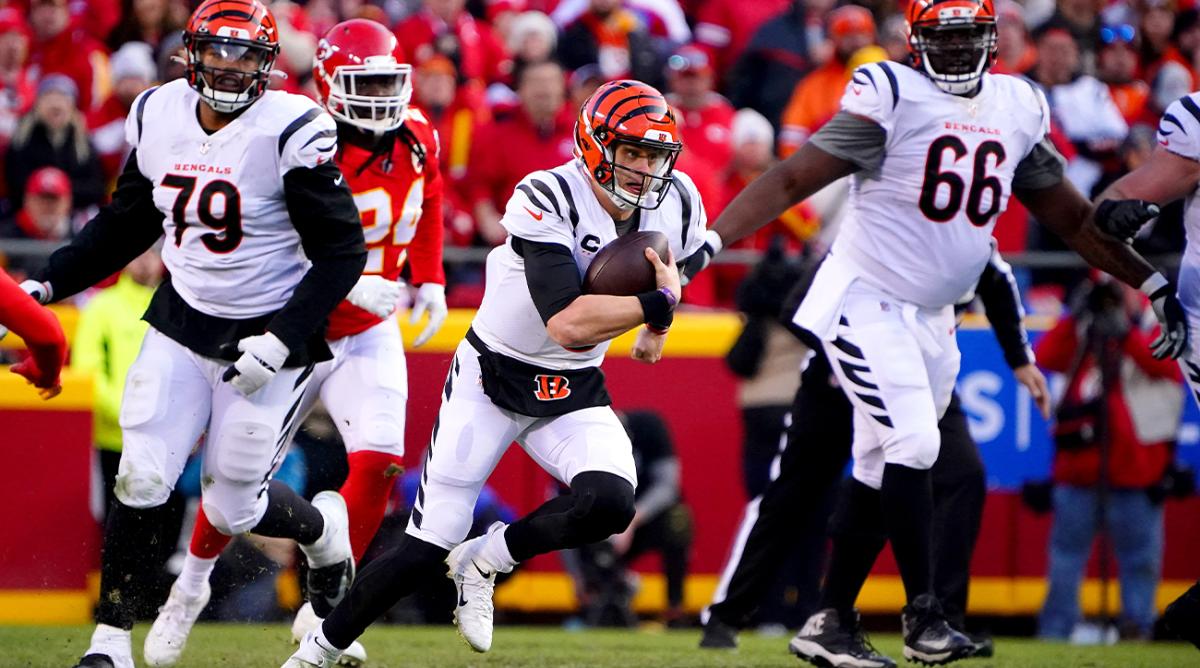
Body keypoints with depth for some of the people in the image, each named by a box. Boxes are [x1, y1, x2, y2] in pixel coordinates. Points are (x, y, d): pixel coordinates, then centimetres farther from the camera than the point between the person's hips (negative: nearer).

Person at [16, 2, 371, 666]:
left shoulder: (290, 131, -18)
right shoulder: (158, 116, 0)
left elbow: (342, 251, -15)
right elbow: (124, 224, 16)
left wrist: (280, 341, -21)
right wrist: (46, 283, 8)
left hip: (266, 335, -4)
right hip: (181, 326, 4)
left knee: (232, 507, 1)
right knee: (141, 479, -9)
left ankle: (322, 527, 35)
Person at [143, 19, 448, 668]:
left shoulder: (415, 139, -3)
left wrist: (430, 280, 13)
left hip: (369, 334, 4)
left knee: (378, 463, -13)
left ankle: (323, 611, 1)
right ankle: (192, 583, 31)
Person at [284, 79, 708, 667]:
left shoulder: (676, 205, -7)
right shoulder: (547, 201, -27)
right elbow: (568, 323, -36)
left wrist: (656, 330, 23)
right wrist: (657, 304, -32)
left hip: (574, 392, 5)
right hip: (492, 376, -5)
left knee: (609, 504, -26)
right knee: (428, 546, -8)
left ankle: (482, 562, -1)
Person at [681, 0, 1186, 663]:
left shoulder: (1018, 108, 6)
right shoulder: (892, 97, -13)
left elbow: (1071, 218, 15)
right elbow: (794, 179, -16)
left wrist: (1154, 284, 14)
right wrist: (710, 241, -26)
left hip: (931, 320, 6)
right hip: (866, 302, -6)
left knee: (882, 472, 9)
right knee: (912, 446, -17)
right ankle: (923, 615, -10)